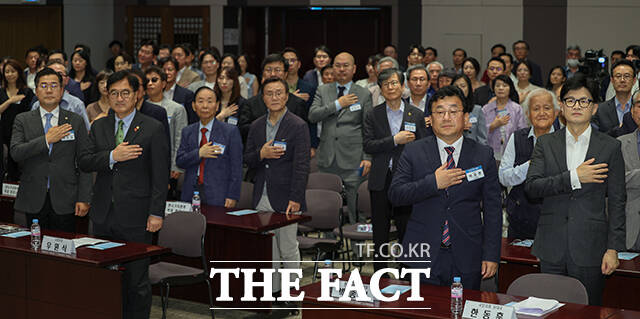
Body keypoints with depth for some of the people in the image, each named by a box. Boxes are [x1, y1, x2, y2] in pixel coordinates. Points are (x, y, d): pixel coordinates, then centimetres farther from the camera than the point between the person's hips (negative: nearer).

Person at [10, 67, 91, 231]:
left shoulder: (76, 121, 6)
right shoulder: (22, 120, 8)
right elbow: (15, 153, -7)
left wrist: (84, 199, -3)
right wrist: (46, 139, -16)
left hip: (64, 202, 0)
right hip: (33, 201, 1)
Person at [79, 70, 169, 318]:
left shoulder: (153, 129, -2)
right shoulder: (99, 127, 11)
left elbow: (160, 176, -5)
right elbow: (84, 162, 1)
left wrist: (157, 213, -11)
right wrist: (112, 156, -16)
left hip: (135, 217, -4)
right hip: (103, 216, 4)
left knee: (137, 281, 2)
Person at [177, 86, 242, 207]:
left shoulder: (231, 131, -1)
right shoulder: (187, 132, 13)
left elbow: (236, 167, -3)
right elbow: (179, 162, 5)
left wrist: (232, 196, -9)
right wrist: (199, 153, -12)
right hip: (191, 194, 3)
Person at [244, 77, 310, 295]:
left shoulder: (298, 126, -7)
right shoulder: (257, 126, 11)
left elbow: (301, 166, -13)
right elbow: (247, 160, 11)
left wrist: (295, 199, -19)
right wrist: (261, 153, -12)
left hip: (285, 199, -5)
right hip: (262, 199, 5)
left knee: (288, 249, 0)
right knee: (268, 250, 12)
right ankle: (271, 292, 22)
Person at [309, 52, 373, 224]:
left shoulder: (363, 94, 6)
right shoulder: (323, 91, 12)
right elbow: (312, 115, -2)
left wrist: (368, 157, -5)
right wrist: (338, 104, -10)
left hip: (352, 160, -2)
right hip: (327, 159, 2)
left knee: (353, 207, -3)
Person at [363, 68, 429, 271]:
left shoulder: (416, 115, 5)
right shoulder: (373, 115, 4)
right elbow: (367, 146, -7)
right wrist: (395, 140, -18)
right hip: (381, 181, 0)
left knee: (407, 231, 4)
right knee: (380, 233, 7)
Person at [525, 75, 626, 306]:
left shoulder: (610, 147, 4)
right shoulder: (546, 144, 8)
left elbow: (617, 202, 2)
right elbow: (531, 187, -5)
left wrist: (613, 248, -4)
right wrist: (574, 178, -16)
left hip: (590, 250, -1)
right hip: (551, 248, 1)